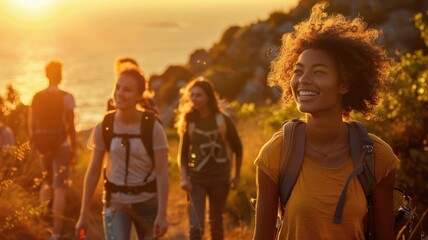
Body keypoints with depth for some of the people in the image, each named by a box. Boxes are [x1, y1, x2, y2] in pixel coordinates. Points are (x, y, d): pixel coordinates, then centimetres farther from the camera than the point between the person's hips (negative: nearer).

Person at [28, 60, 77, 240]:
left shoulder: (36, 97, 3)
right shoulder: (66, 97, -9)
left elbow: (31, 125, 6)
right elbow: (70, 127, -9)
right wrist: (74, 150, -2)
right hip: (61, 145, -4)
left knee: (48, 180, 30)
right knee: (60, 188, -2)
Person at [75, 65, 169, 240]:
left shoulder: (153, 128, -12)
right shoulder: (104, 128, -6)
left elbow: (162, 173, -14)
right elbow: (93, 172, -1)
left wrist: (162, 214, -22)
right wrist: (83, 214, 0)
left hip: (147, 201, 0)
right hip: (116, 202, 0)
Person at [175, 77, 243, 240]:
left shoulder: (223, 120, -3)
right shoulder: (189, 121, 0)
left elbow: (237, 148, 6)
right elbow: (183, 153, 1)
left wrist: (237, 176, 7)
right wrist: (184, 178, -11)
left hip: (219, 178, 0)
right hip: (196, 179, 0)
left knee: (216, 222, 13)